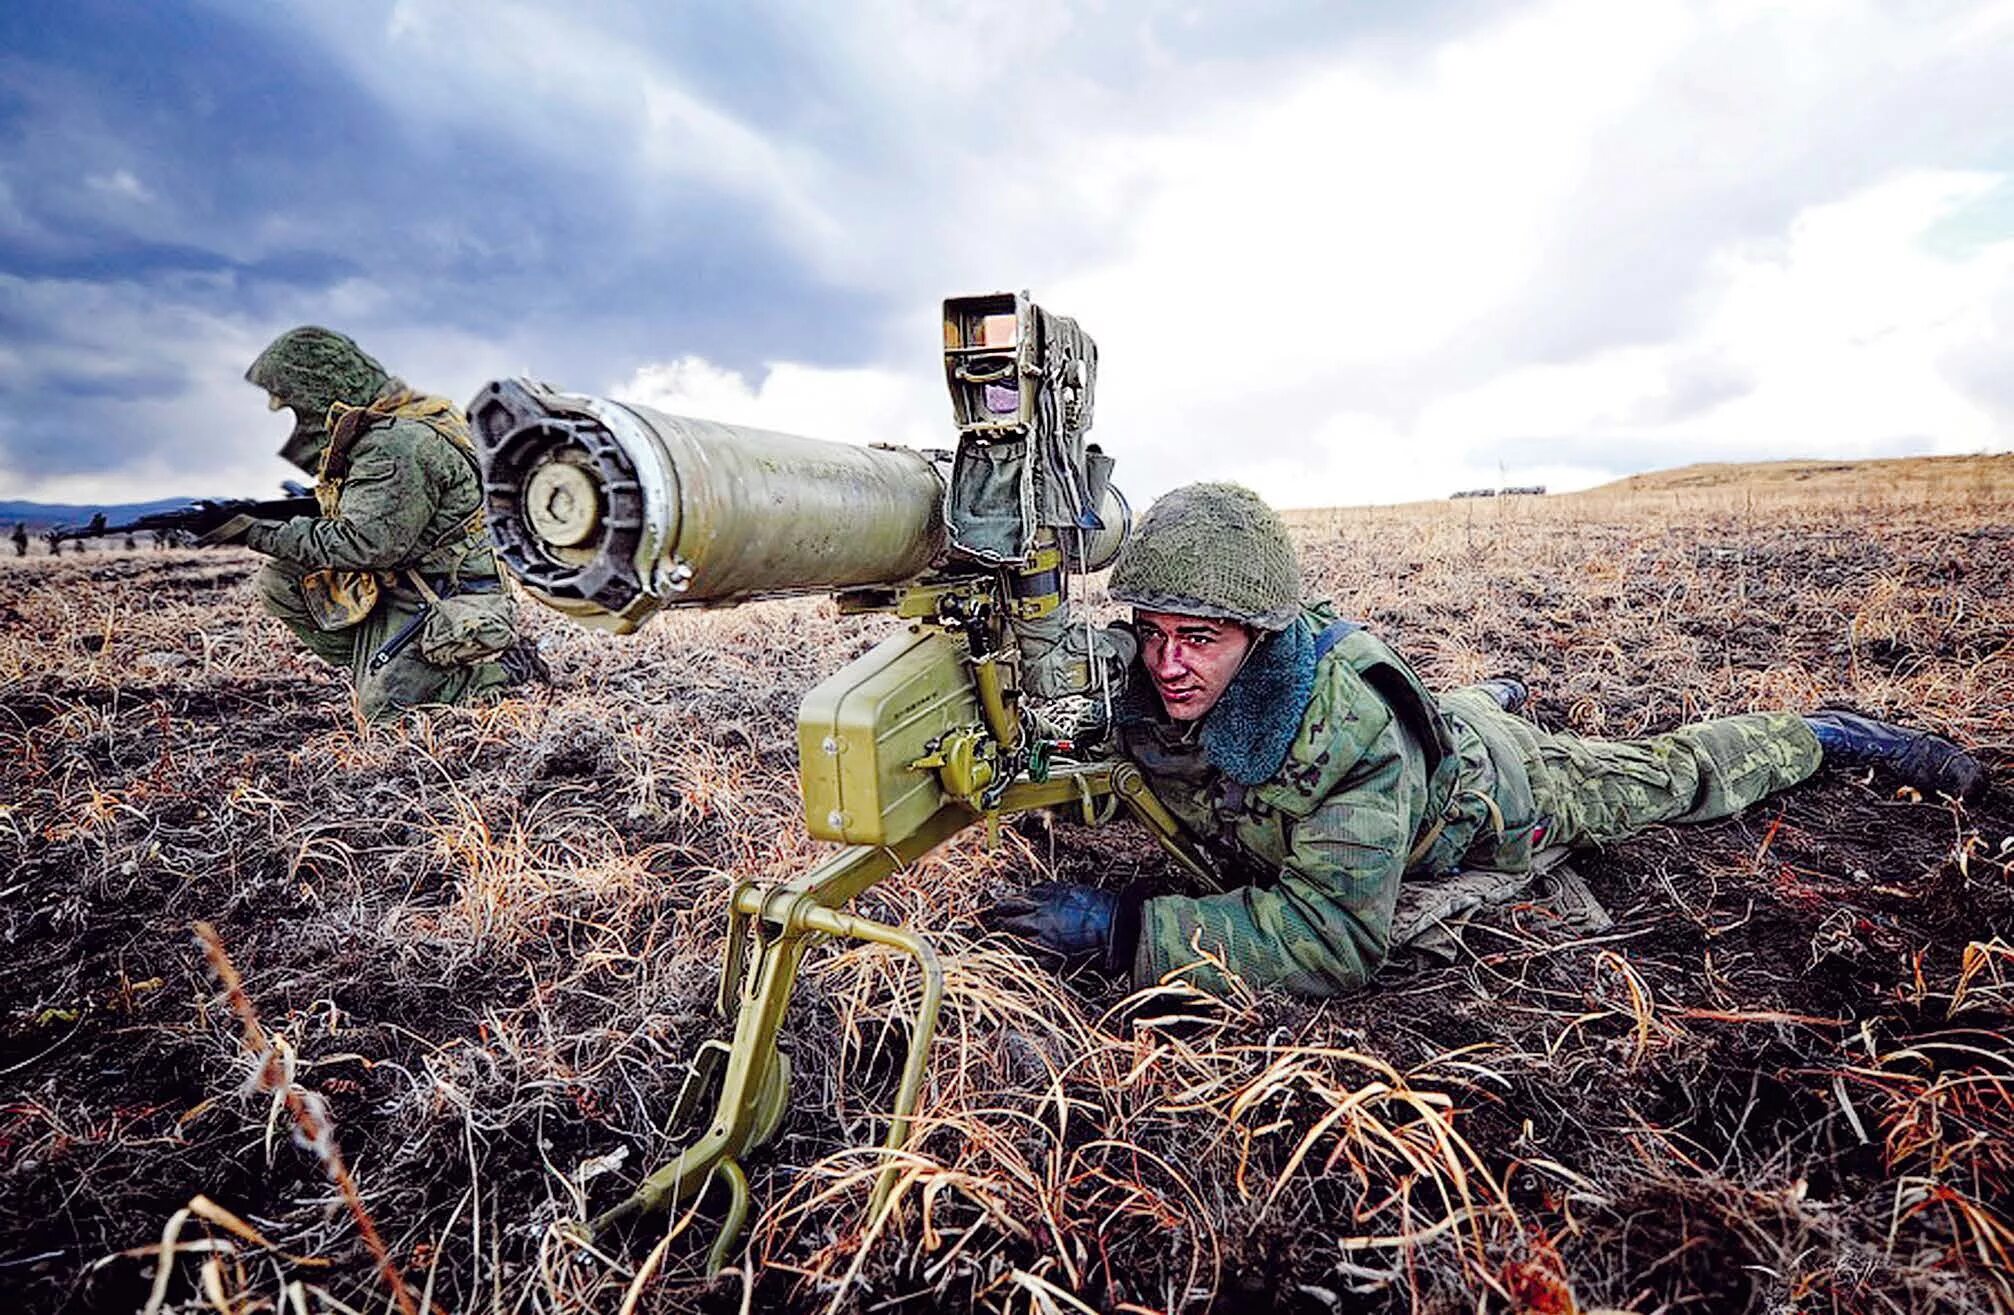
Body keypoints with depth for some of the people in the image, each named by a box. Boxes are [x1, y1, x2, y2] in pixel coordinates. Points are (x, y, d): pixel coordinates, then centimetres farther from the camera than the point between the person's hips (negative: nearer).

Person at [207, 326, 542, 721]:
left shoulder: (398, 446, -22)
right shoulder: (366, 431, 11)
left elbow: (364, 543, -25)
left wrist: (262, 533, -16)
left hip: (443, 603, -10)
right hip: (389, 587, 10)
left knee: (380, 707, -14)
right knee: (277, 582, 3)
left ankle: (509, 668, 0)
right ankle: (374, 667, 6)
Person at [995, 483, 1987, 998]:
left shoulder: (1348, 722, -48)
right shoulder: (1143, 694, -32)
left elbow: (1333, 937, -49)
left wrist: (1119, 925, -53)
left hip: (1492, 793, -4)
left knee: (1670, 776, 21)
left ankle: (1831, 735, 48)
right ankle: (1498, 687, 72)